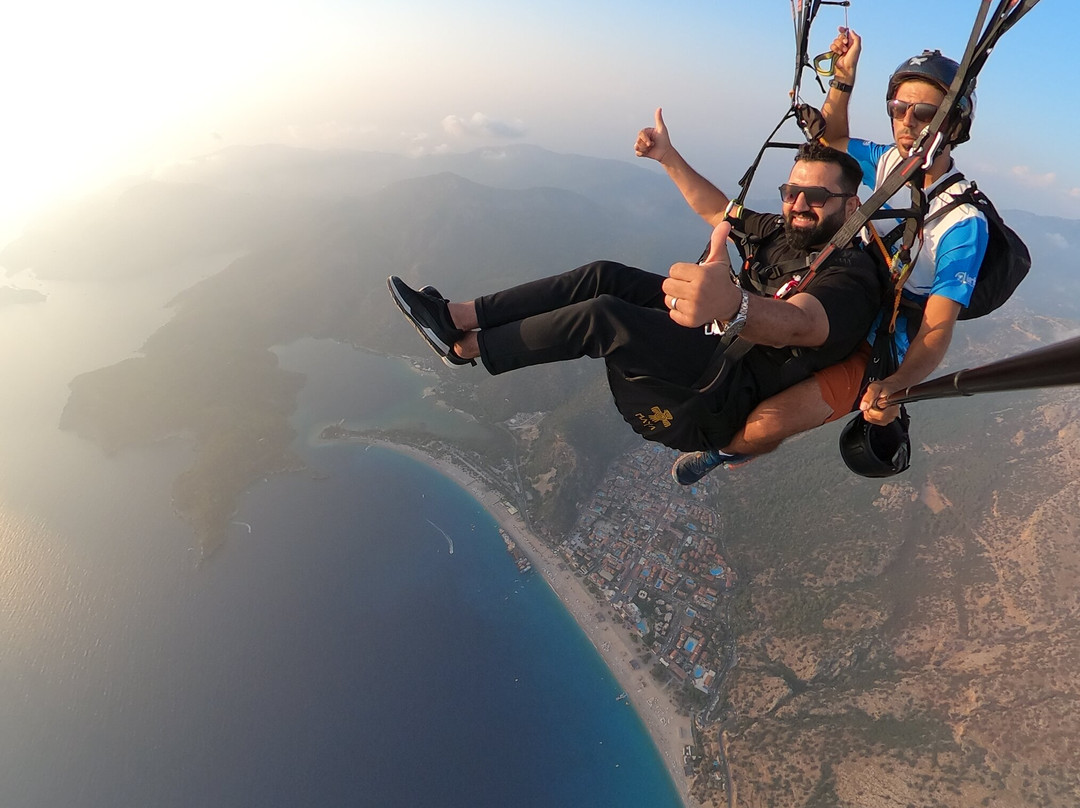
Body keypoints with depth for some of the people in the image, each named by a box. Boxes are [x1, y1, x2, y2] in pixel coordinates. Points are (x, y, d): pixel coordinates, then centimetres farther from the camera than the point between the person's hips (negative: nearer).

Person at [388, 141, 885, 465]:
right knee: (604, 275, -11)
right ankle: (458, 315, -10)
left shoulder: (852, 276, -17)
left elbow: (796, 325, -40)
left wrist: (732, 304, -62)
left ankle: (465, 347, -11)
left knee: (603, 314, -28)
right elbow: (723, 209, 24)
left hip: (738, 388, -8)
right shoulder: (783, 231, 8)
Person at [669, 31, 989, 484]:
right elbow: (831, 140, 21)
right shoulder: (891, 161, 1)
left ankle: (725, 447, 4)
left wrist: (894, 387, -43)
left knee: (763, 428, -30)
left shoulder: (962, 222, -19)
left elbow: (937, 331, -24)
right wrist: (844, 78, 4)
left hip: (874, 353, -7)